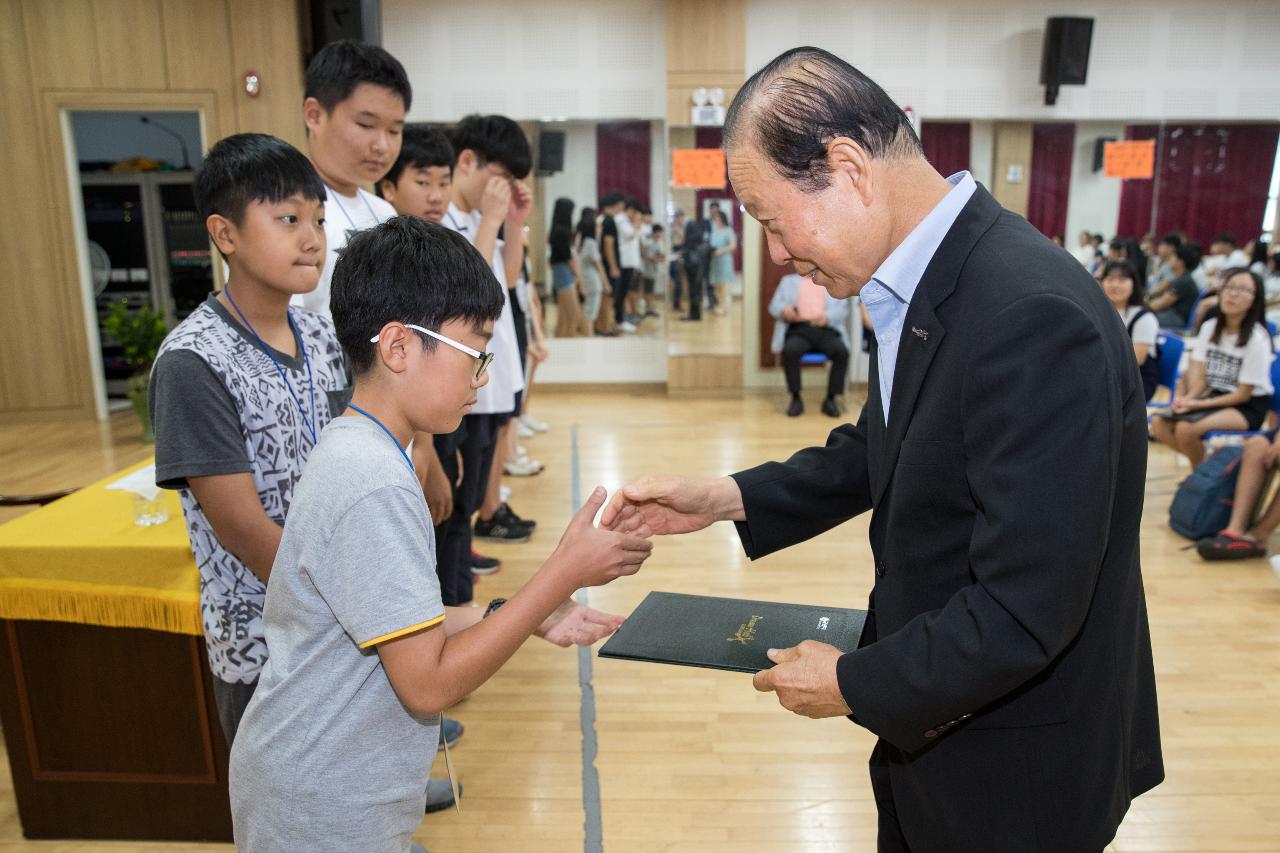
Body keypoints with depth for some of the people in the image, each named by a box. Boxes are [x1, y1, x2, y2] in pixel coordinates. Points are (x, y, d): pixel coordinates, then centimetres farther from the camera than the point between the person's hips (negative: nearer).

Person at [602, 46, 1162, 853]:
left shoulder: (1032, 316, -31)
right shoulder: (922, 281, -3)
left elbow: (1024, 611, -29)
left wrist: (854, 685, -15)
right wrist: (726, 498, -2)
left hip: (1018, 767, -7)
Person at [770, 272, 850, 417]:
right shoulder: (789, 281, 25)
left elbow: (843, 308, 10)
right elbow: (774, 305, 14)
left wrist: (827, 316, -13)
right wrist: (784, 310, -12)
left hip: (827, 329, 1)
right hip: (799, 328, 0)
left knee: (842, 352, -31)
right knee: (790, 351, -34)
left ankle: (830, 399, -18)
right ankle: (796, 399, -21)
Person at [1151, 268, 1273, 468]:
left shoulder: (1257, 338, -15)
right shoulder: (1209, 327, 3)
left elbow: (1243, 395, -13)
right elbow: (1199, 375, 0)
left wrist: (1198, 404, -19)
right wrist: (1188, 398, -20)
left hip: (1248, 407, -6)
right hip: (1215, 395, 6)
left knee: (1186, 428, -30)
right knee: (1159, 422, -16)